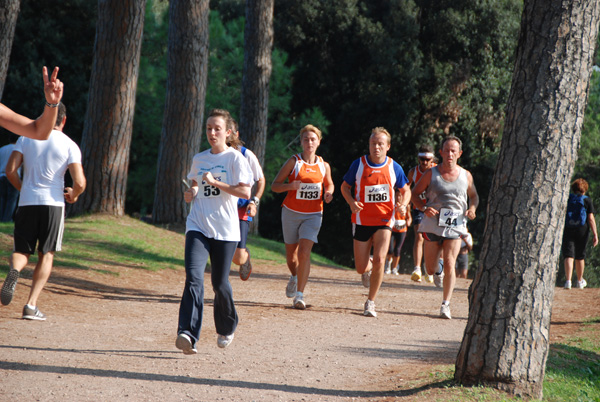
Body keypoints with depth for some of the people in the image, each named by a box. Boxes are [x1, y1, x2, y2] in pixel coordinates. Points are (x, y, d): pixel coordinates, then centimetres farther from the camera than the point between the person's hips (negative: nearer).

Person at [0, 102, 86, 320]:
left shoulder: (26, 138, 6)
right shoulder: (69, 145, 0)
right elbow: (80, 183, -8)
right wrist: (73, 194, 15)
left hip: (27, 203, 2)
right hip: (53, 203, -2)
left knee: (22, 251, 11)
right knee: (46, 255, 8)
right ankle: (31, 305, -3)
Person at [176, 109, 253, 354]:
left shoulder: (234, 158, -1)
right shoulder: (199, 159, 14)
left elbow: (245, 191, -11)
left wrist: (215, 182, -17)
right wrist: (191, 192, 8)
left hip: (225, 229, -3)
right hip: (198, 226, 3)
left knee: (220, 282, 5)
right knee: (193, 276, -17)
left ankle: (227, 328, 33)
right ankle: (188, 334, -27)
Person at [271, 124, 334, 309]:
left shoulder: (324, 166, 2)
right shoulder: (293, 162, -5)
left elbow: (329, 184, 20)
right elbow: (275, 185, -4)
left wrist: (328, 194, -3)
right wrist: (290, 186, -25)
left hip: (313, 214, 0)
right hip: (291, 213, 0)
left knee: (304, 252, -17)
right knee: (291, 254, 11)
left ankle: (299, 295, -15)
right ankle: (294, 277, 46)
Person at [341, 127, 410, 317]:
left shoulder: (394, 167, -2)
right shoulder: (358, 164, -4)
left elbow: (405, 190, 12)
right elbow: (345, 186, 7)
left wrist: (403, 204, -10)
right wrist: (352, 202, -13)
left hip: (384, 221, 0)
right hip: (362, 220, 0)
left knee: (379, 260, -18)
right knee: (361, 268, 2)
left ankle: (371, 302, -3)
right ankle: (368, 268, 42)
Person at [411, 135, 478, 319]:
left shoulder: (466, 176, 4)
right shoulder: (431, 174, -2)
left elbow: (473, 195, 19)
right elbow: (415, 193, 5)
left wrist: (472, 208, -2)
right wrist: (424, 208, -14)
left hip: (455, 226, 0)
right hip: (433, 225, 0)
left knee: (449, 264, -14)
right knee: (430, 269, 6)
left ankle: (445, 304, -5)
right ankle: (438, 270, 44)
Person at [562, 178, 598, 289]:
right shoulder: (587, 200, 0)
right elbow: (591, 218, -6)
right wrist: (595, 235, -6)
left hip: (567, 230, 0)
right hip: (582, 230, 0)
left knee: (568, 255, -5)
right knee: (580, 256, 14)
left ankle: (568, 280, -23)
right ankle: (580, 281, 30)